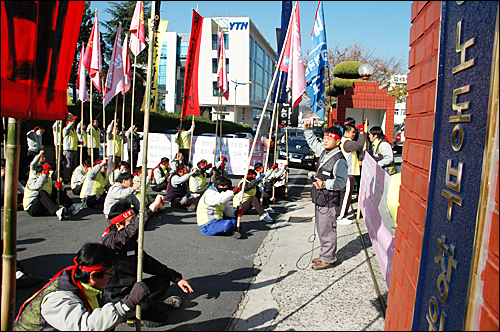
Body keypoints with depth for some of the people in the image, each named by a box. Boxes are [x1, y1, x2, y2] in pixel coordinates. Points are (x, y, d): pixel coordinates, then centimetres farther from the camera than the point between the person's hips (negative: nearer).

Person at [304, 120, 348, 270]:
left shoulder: (339, 160, -17)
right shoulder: (323, 152, 9)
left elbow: (341, 182, -22)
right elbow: (313, 142, 28)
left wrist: (325, 184, -31)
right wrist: (308, 129, 17)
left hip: (330, 202, -9)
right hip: (320, 200, 9)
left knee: (327, 231, 0)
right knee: (321, 229, 19)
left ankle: (328, 259, 13)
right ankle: (324, 255, 33)